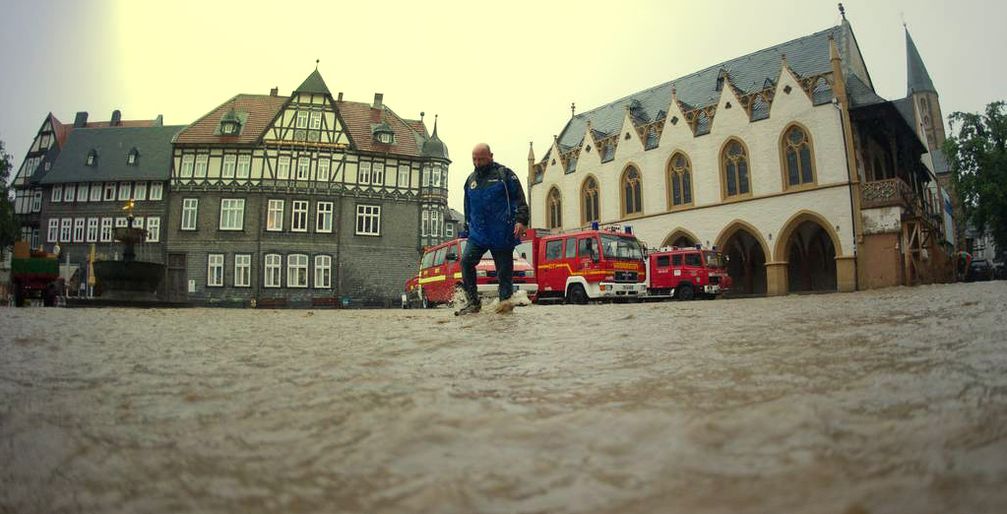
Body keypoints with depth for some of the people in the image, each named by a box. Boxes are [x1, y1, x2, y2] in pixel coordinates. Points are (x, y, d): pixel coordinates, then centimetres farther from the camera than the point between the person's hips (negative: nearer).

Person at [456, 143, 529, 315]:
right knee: (466, 261, -14)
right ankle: (473, 302, -9)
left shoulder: (504, 174, 2)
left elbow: (520, 199, -2)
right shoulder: (471, 180, 18)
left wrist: (521, 220, -14)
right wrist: (468, 228, 25)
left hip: (502, 234, -4)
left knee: (504, 270, 1)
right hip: (477, 233, 4)